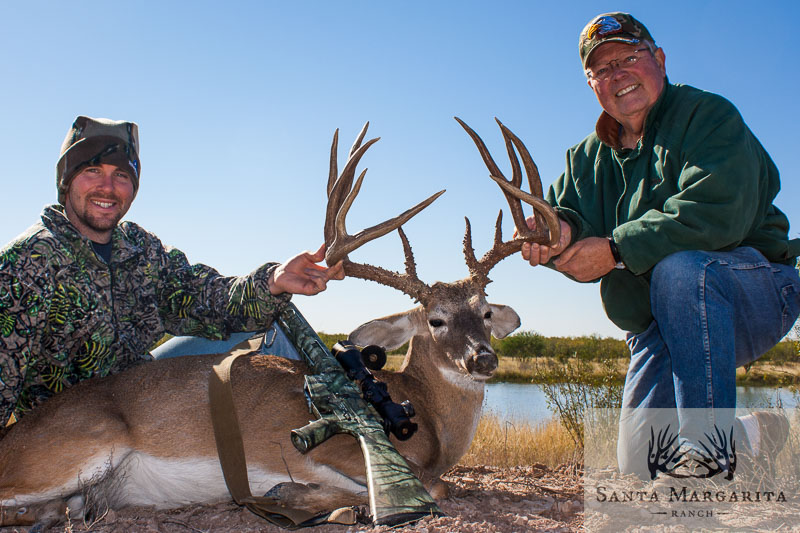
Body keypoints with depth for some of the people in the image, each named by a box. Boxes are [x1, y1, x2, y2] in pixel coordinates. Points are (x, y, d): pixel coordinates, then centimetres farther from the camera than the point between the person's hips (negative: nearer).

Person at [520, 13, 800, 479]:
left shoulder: (707, 115, -9)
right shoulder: (588, 158, 12)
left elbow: (716, 213, -25)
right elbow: (567, 210, -1)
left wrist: (616, 249, -27)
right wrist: (561, 233, -26)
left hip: (755, 290, -6)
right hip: (658, 331, 6)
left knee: (678, 269, -39)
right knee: (642, 467, 2)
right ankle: (751, 433, 29)